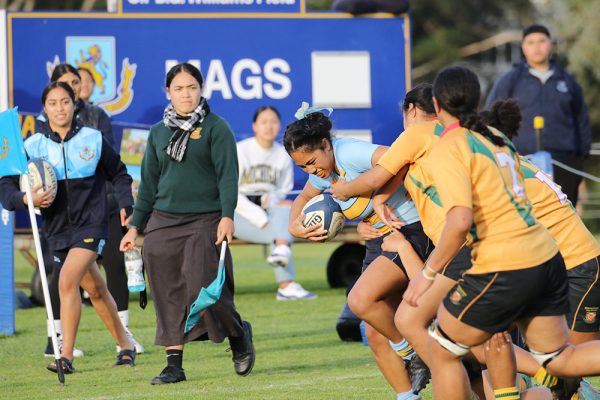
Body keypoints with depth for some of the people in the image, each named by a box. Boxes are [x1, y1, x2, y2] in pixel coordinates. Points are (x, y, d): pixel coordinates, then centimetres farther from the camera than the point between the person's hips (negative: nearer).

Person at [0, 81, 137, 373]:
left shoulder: (93, 139, -2)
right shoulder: (33, 146, -2)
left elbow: (119, 174, 14)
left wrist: (125, 204, 1)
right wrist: (26, 199, -25)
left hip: (91, 222, -3)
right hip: (57, 229, 3)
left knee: (67, 280, -22)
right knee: (94, 288, 14)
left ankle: (66, 355, -20)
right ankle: (125, 345, 32)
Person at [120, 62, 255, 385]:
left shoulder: (216, 128, 1)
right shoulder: (158, 133, 14)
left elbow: (227, 174, -7)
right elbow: (149, 184, 19)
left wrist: (227, 215, -19)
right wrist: (135, 225, 16)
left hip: (204, 221, -5)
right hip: (163, 222, 5)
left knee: (204, 290, -12)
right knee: (169, 296, 0)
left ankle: (239, 335, 15)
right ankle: (174, 365, 4)